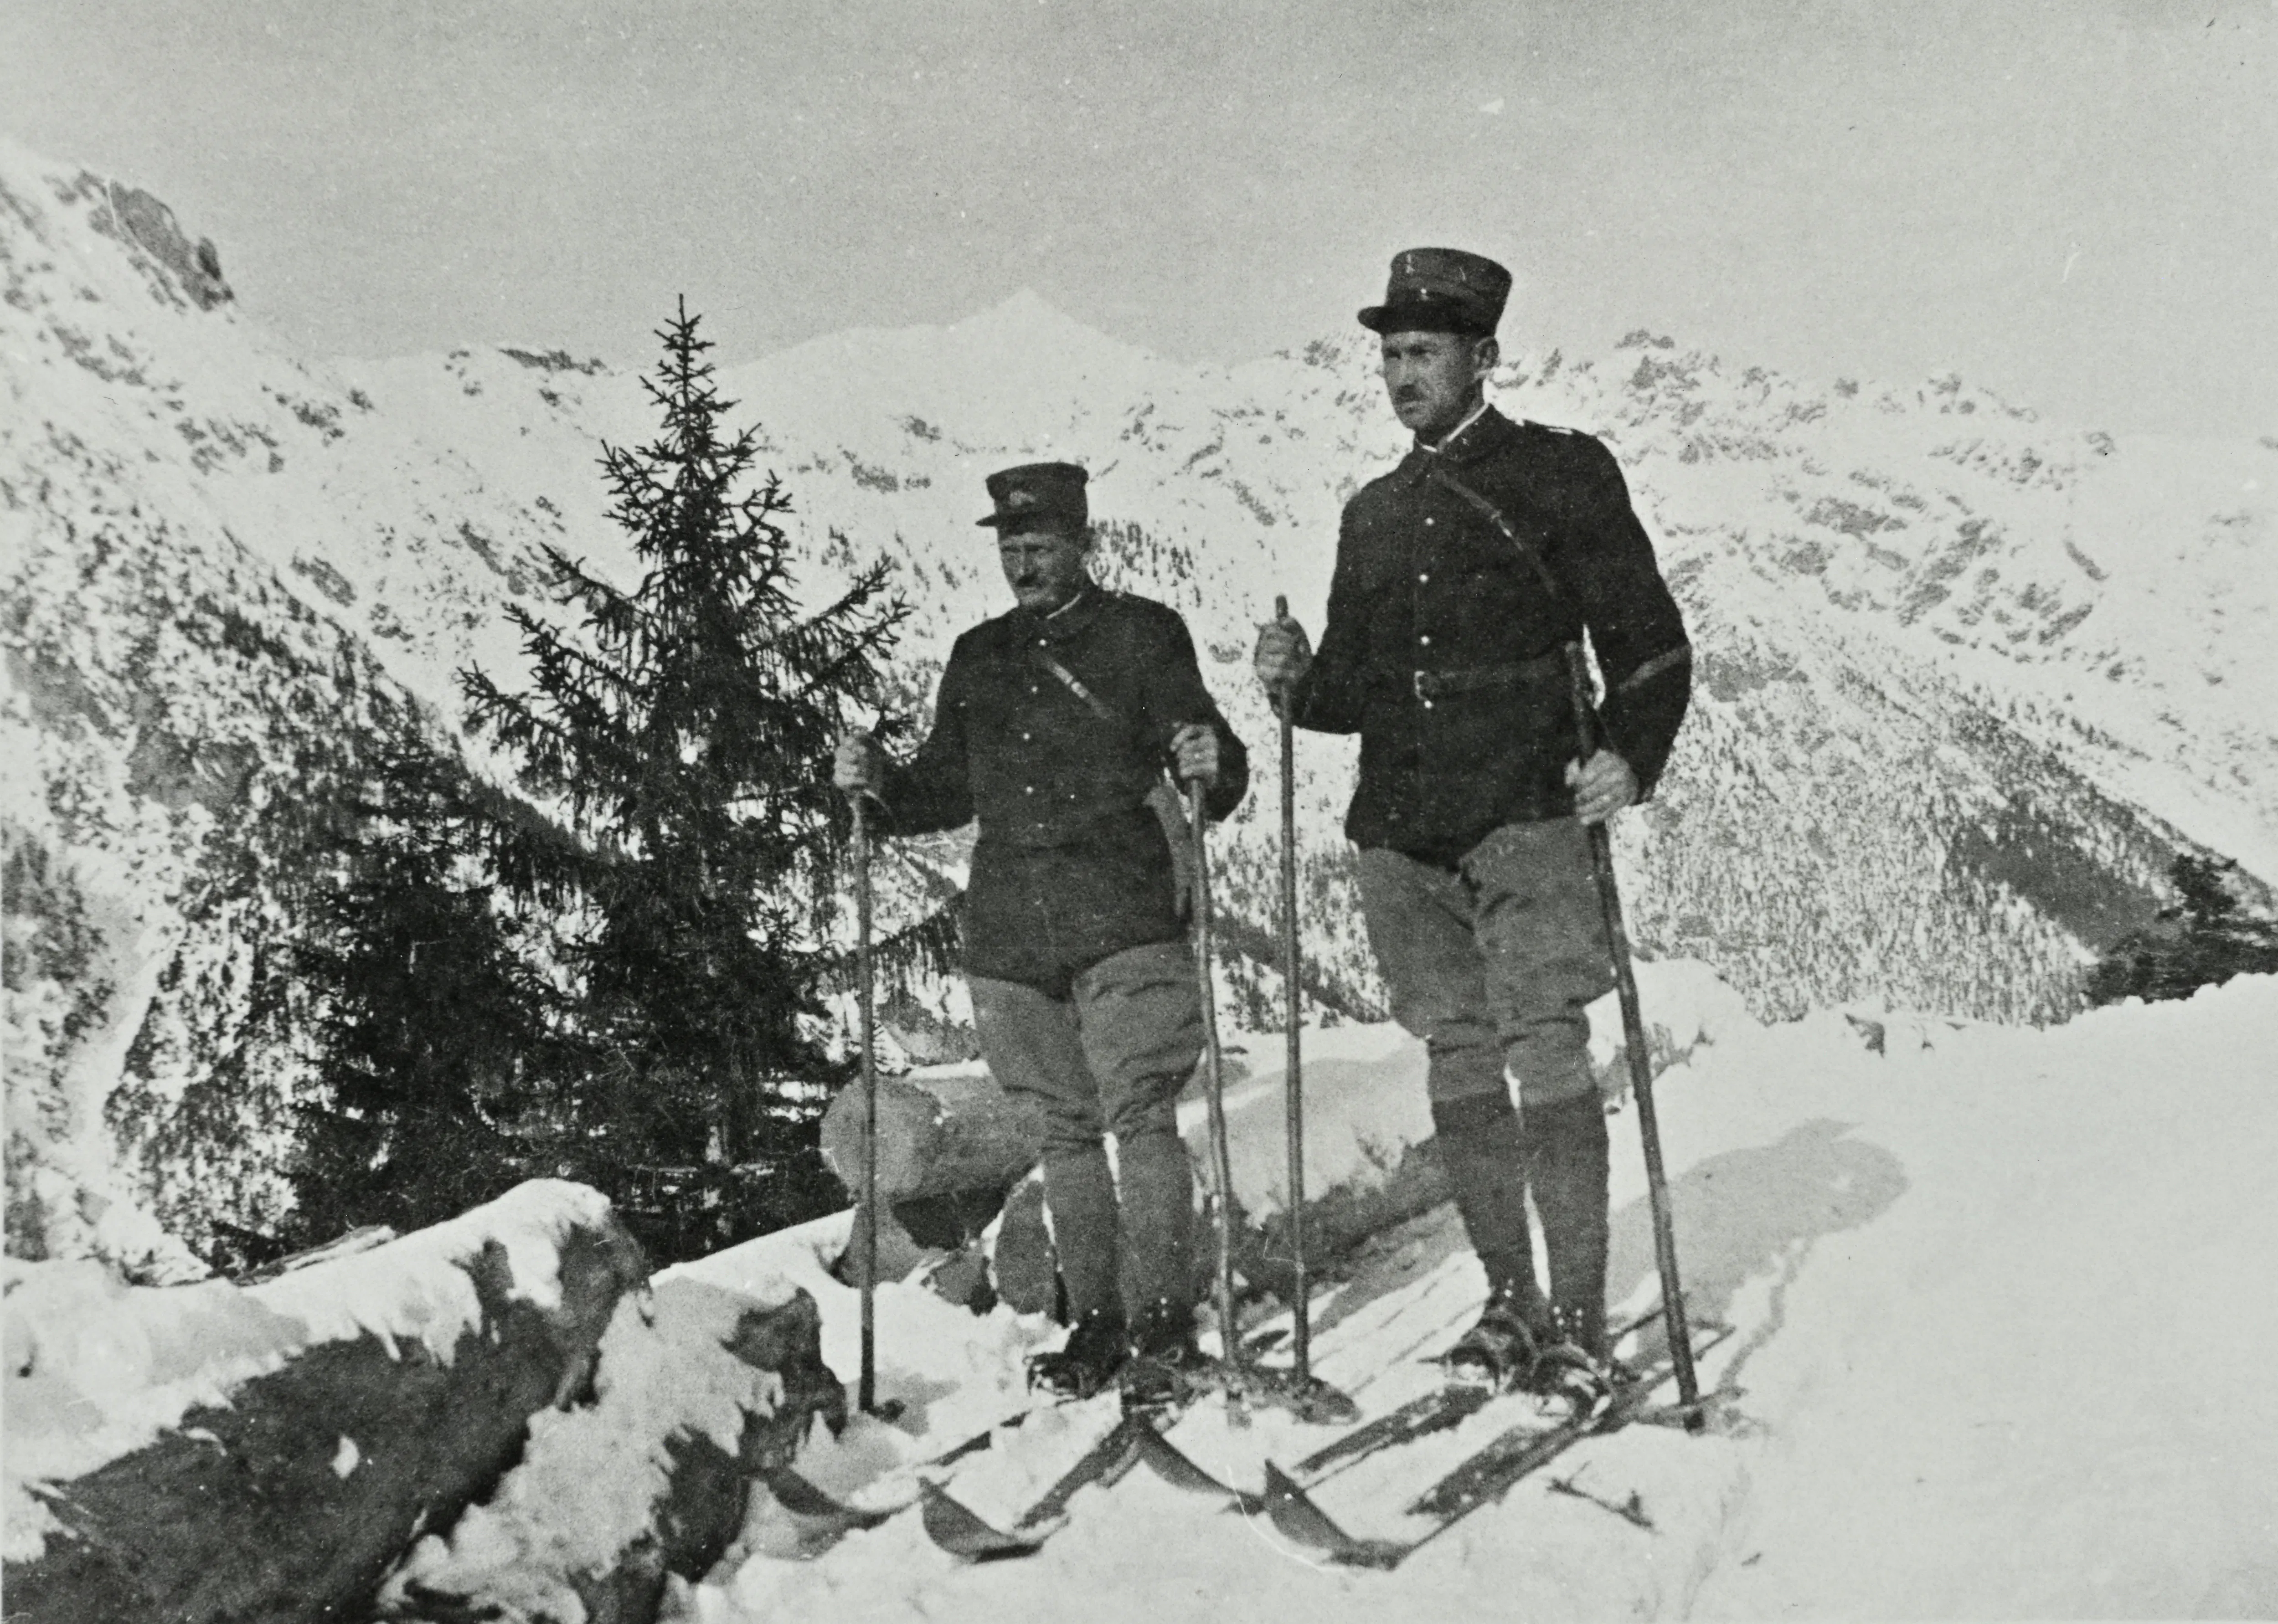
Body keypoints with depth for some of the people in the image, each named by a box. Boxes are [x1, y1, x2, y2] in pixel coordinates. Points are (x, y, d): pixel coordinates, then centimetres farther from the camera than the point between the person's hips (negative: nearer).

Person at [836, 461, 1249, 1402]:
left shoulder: (1142, 634, 6)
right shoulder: (978, 657, 19)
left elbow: (1208, 772, 3)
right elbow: (945, 791, 23)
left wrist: (1211, 767, -19)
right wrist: (879, 786, 5)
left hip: (1123, 923, -4)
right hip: (1008, 935, 4)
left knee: (1140, 1117, -7)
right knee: (1064, 1129, 7)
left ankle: (1161, 1322, -2)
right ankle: (1095, 1320, 14)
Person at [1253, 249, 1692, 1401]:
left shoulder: (1558, 472, 4)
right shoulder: (1374, 512, 20)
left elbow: (1646, 640, 2)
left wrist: (1630, 756, -13)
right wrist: (1297, 682, 2)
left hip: (1525, 810, -5)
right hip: (1401, 829, 6)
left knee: (1545, 1051, -10)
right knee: (1457, 1060, 6)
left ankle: (1579, 1324, -6)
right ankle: (1511, 1305, 16)